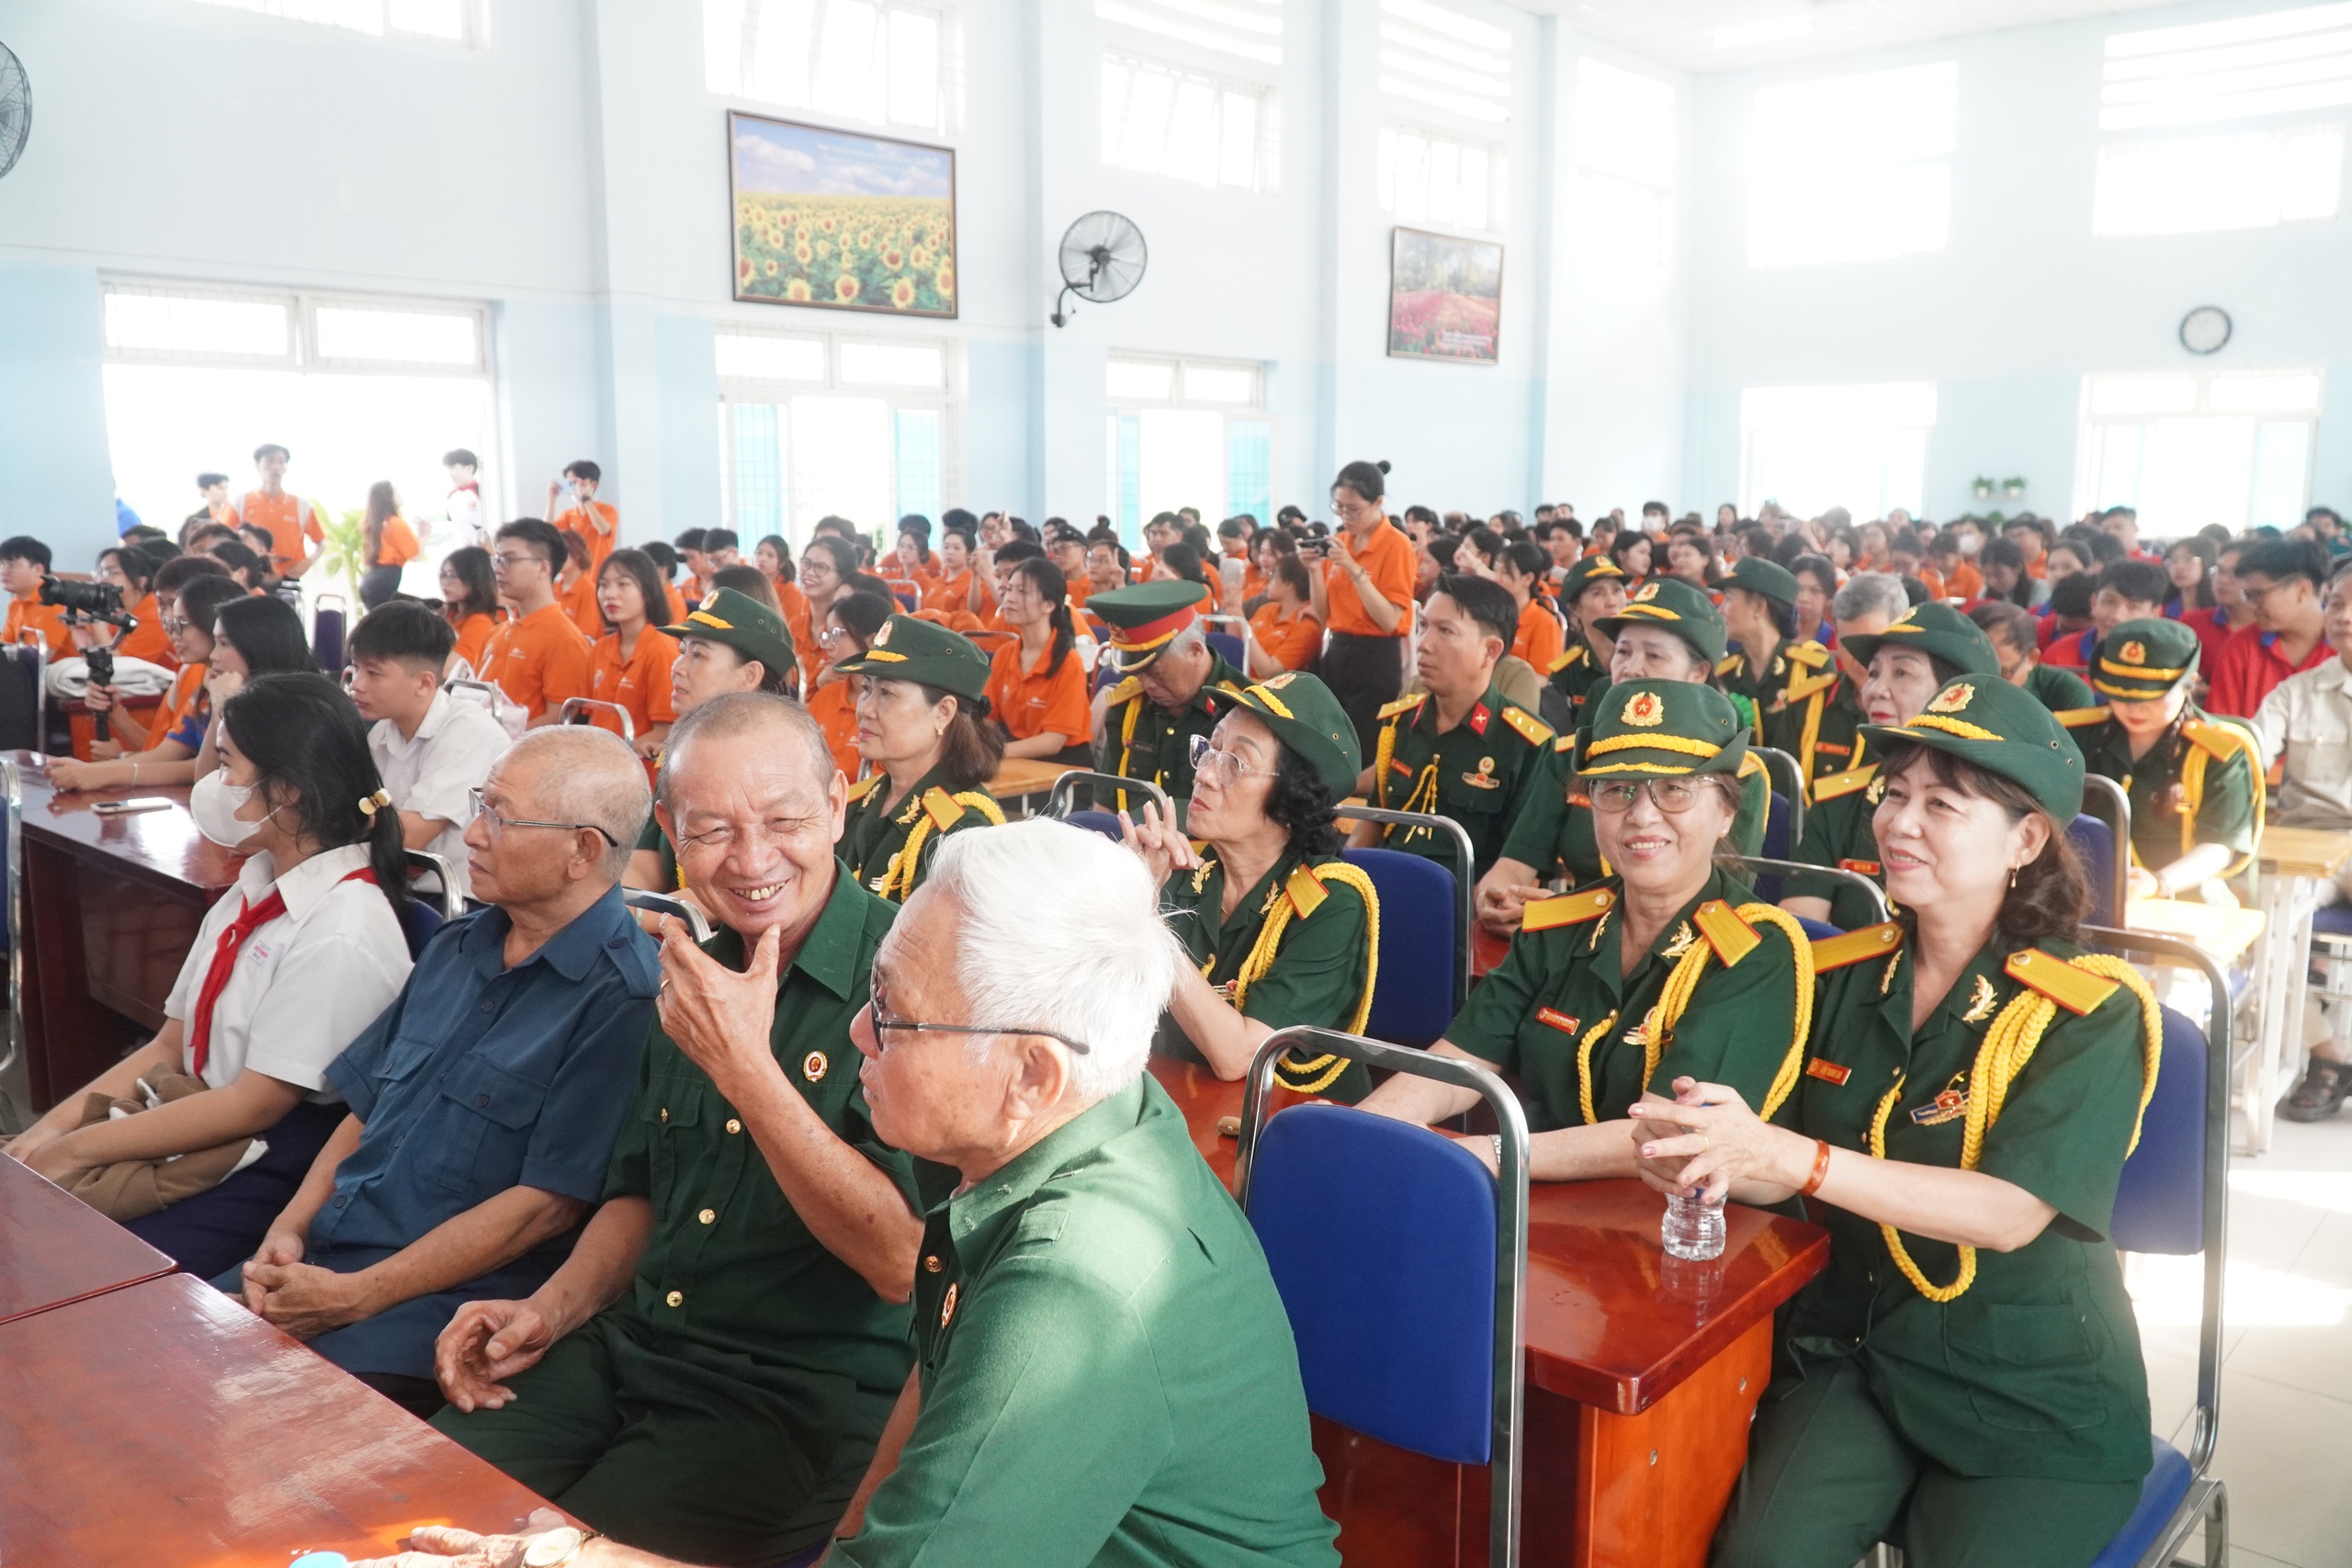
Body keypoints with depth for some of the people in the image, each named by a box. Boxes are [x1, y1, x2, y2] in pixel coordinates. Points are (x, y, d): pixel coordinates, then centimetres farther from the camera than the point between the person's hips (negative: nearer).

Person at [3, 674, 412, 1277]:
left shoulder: (341, 934, -19)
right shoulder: (252, 893, 10)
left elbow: (256, 1103, -17)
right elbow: (170, 1047, 11)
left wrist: (77, 1147, -11)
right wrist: (50, 1128, -1)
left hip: (276, 1159, -8)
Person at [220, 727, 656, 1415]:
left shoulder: (622, 998, -16)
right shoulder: (459, 947, 13)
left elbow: (549, 1202, -17)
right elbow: (365, 1111, 17)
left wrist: (352, 1297, -15)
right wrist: (288, 1229, 0)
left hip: (449, 1300, -8)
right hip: (322, 1254, 8)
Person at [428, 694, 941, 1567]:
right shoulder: (698, 970, 9)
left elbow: (903, 1261, -23)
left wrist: (745, 1068, -25)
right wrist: (552, 1310, 4)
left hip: (806, 1396, -6)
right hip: (633, 1344, 7)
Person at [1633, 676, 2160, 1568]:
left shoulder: (2089, 1012, -11)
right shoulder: (1842, 977, 1)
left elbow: (2009, 1212, -24)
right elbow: (1791, 1178, 1)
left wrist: (1785, 1153, -34)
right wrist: (1716, 1160, -24)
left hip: (2033, 1395, -2)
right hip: (1850, 1352, 2)